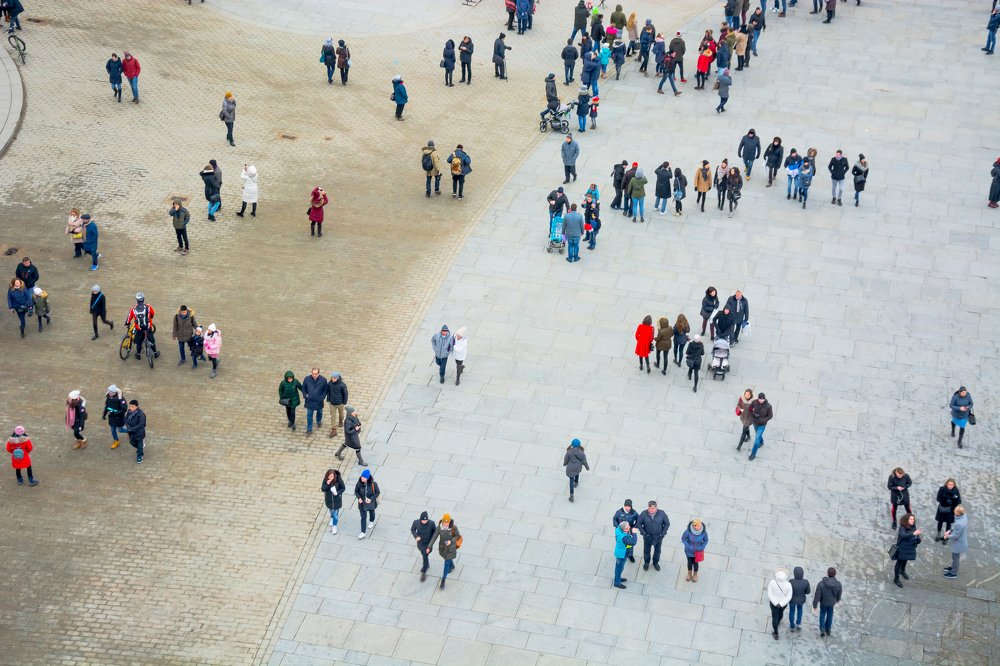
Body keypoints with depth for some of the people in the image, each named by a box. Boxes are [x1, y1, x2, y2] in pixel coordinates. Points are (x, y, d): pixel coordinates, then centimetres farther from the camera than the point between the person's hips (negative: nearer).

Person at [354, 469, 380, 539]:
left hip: (371, 502, 0)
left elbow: (378, 492, -14)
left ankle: (372, 522, 61)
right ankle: (363, 532, 14)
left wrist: (371, 499, -25)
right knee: (363, 517, 4)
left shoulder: (373, 484, -26)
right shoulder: (359, 483, -21)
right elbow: (356, 491, -5)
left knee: (371, 512, 29)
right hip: (362, 503, 0)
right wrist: (359, 498, -22)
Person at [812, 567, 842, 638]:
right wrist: (838, 599, 18)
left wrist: (814, 606, -11)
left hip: (823, 602, -1)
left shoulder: (821, 584, -35)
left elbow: (817, 596, -25)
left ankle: (822, 630, 15)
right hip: (832, 602, 1)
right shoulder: (838, 584, -27)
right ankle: (828, 629, 42)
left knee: (822, 614, 25)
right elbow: (839, 593, -6)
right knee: (830, 615, 26)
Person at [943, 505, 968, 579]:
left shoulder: (959, 524, -39)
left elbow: (956, 535, -28)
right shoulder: (964, 517, -11)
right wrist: (950, 530, 1)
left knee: (955, 557, 13)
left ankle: (953, 573, 31)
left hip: (958, 543, -9)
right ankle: (953, 567, 51)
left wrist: (948, 536, -12)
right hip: (961, 540, 9)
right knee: (955, 556, 29)